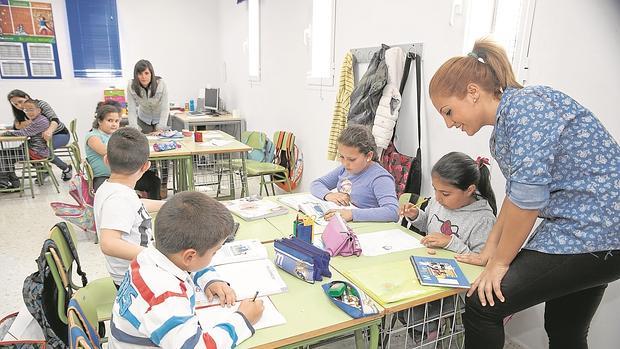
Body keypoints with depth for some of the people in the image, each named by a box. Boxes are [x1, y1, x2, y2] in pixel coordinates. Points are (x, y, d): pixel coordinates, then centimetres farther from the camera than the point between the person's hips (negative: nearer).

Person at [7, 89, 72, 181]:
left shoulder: (41, 104, -18)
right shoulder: (21, 112, 0)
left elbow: (55, 119, -31)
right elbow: (16, 126, -12)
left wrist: (49, 131, -52)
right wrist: (27, 122, -34)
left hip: (60, 134, -6)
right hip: (42, 136, 6)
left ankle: (66, 168, -11)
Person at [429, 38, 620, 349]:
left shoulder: (525, 104, -18)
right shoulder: (503, 126, 11)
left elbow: (529, 194, -23)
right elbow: (516, 192, 16)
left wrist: (500, 261, -12)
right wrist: (490, 251, 12)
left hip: (593, 229, -10)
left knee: (482, 305, -9)